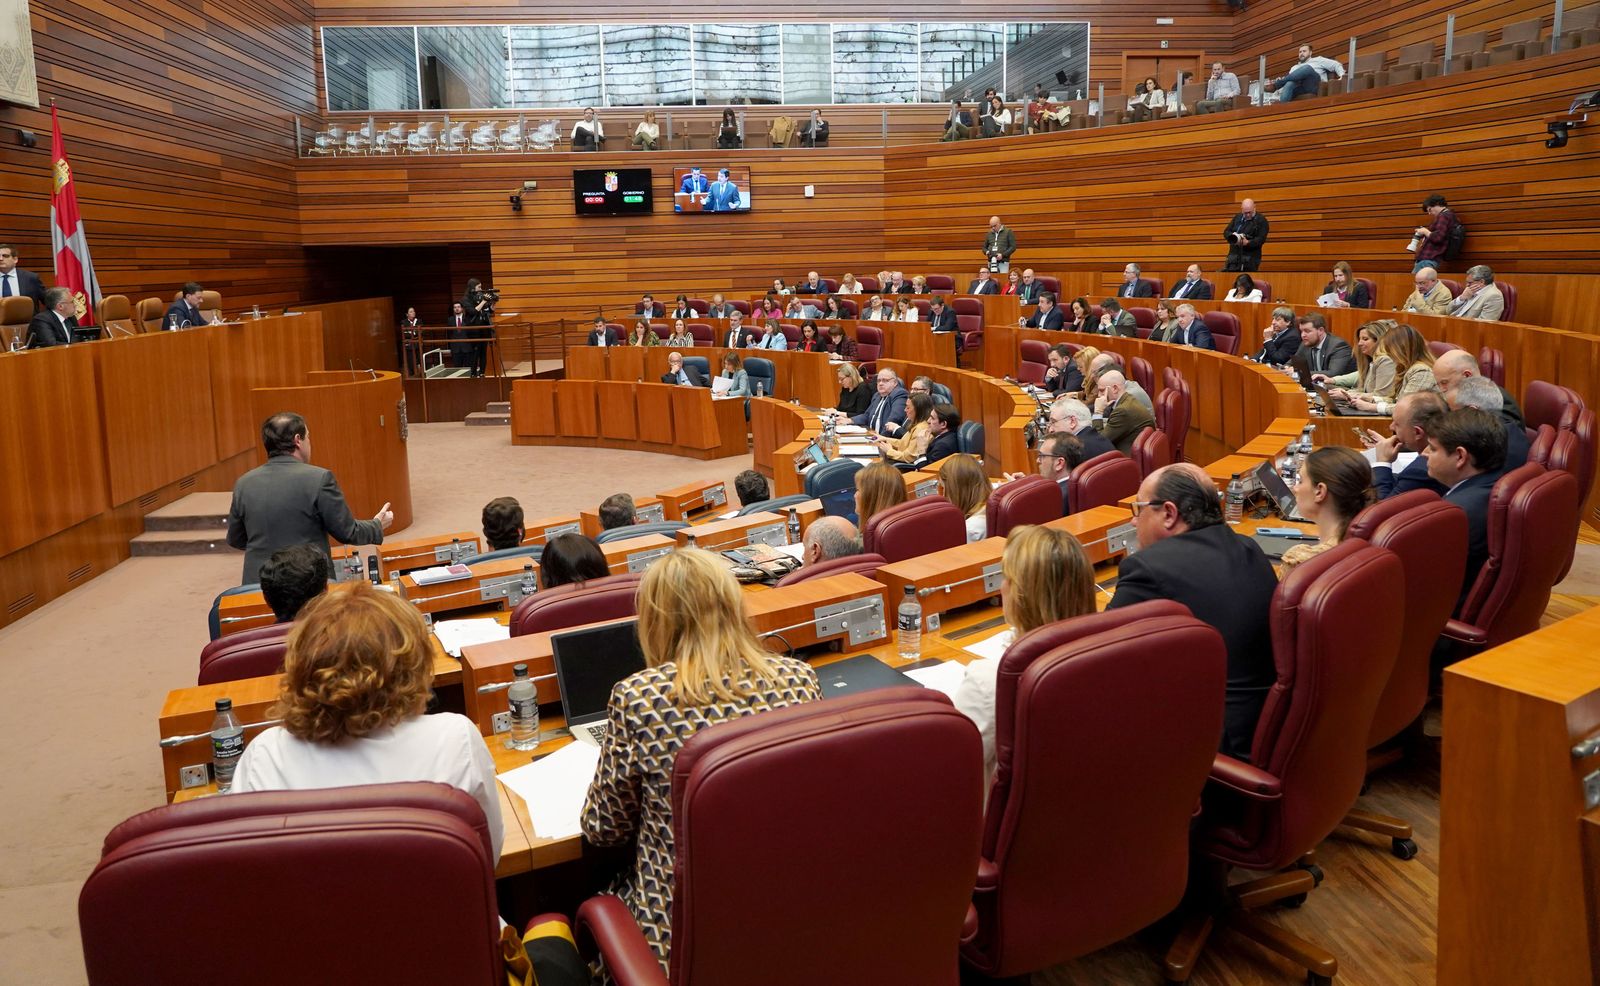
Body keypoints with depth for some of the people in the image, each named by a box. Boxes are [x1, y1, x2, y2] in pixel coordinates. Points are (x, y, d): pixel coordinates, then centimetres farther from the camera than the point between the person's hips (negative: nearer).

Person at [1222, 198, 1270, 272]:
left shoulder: (1261, 220, 0)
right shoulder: (1237, 217, 15)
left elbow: (1261, 239, -9)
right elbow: (1226, 232, 12)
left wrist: (1248, 243, -25)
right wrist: (1233, 236, -12)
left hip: (1251, 257, -4)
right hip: (1234, 254, 4)